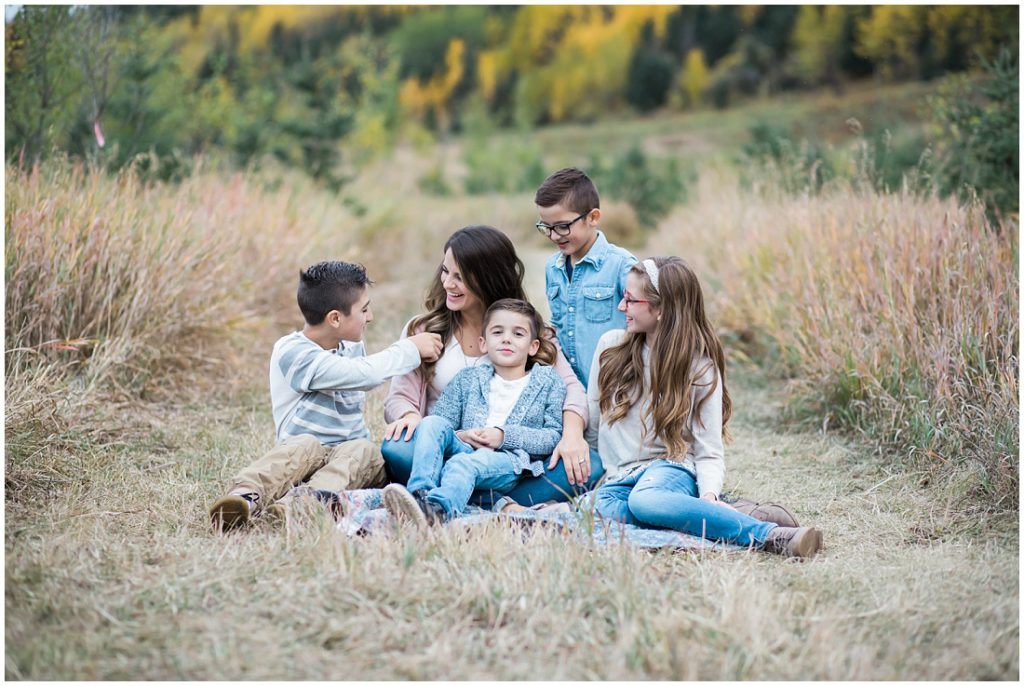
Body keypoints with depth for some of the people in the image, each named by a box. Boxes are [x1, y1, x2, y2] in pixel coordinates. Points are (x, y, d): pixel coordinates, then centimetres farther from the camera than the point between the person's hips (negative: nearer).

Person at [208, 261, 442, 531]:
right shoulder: (292, 352, -12)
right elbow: (363, 374, -22)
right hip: (310, 452, -4)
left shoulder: (353, 348, 13)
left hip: (350, 450, 4)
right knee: (305, 445, -37)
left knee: (363, 450, -30)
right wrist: (411, 349, -11)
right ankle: (246, 495, -63)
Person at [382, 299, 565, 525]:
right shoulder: (468, 378, 24)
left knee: (463, 463, -36)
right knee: (432, 423, -24)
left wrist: (506, 436, -7)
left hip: (509, 459, -4)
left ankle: (437, 510, -66)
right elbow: (440, 421, 16)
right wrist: (460, 436, -7)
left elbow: (555, 436, 4)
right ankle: (420, 493, -42)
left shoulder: (548, 381, 15)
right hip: (464, 449, 4)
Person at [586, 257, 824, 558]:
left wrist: (709, 495, -22)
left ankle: (771, 535, -43)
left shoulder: (700, 368, -2)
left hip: (670, 468, -3)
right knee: (602, 507, -37)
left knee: (645, 500, -43)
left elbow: (709, 453, -5)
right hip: (617, 477, 4)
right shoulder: (610, 345, 7)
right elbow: (591, 423, 18)